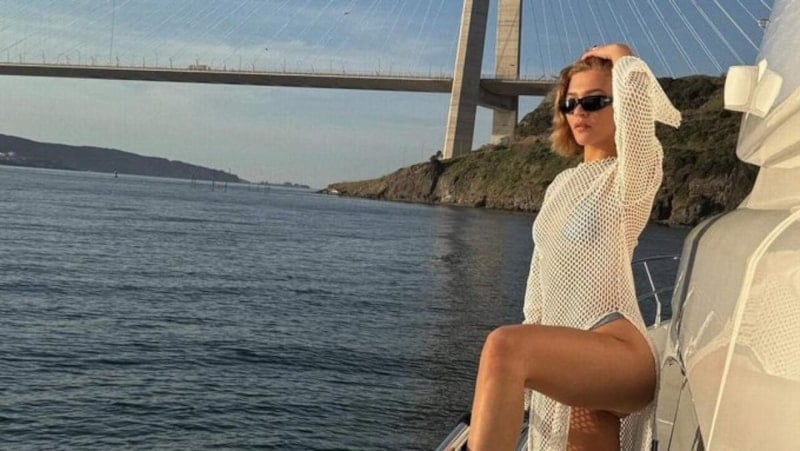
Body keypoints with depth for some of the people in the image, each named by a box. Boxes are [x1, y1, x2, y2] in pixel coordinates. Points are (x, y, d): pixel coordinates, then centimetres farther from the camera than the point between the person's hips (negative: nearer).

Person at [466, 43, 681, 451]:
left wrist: (618, 55, 1)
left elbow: (636, 85, -23)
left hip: (616, 351, -8)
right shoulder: (562, 184, 20)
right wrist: (517, 386, 17)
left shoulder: (632, 175, -2)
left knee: (503, 345, -34)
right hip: (562, 356, 8)